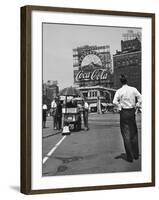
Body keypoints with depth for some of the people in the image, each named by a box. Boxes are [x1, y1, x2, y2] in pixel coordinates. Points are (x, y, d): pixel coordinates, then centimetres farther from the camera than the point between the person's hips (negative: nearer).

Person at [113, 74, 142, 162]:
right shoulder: (133, 89, -1)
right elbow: (140, 98, -8)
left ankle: (130, 157, 1)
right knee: (134, 134, 17)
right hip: (132, 112, 3)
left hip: (124, 113, -3)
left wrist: (120, 107, -4)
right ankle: (136, 154, 23)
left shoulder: (119, 91, -8)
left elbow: (115, 101, -20)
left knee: (126, 135, 3)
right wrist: (137, 106, 3)